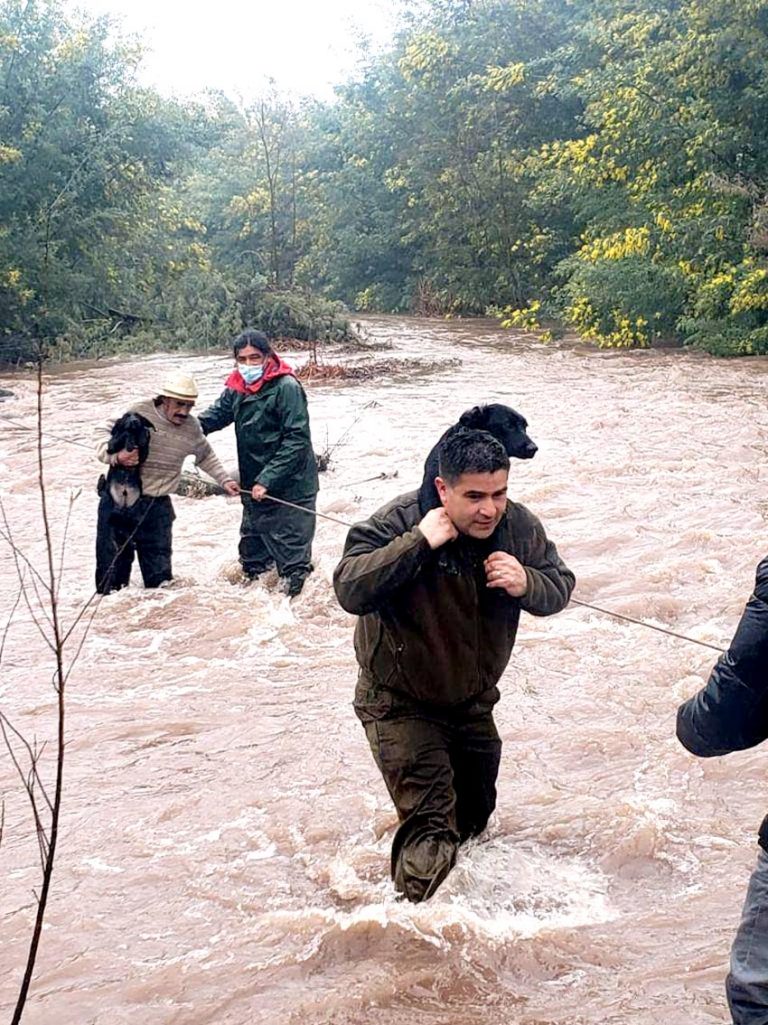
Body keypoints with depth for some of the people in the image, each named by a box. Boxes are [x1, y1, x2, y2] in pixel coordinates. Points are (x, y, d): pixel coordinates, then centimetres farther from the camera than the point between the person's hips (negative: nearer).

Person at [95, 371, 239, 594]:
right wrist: (115, 456, -27)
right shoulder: (140, 413, -14)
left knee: (159, 572, 4)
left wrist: (224, 479, 15)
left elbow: (206, 457, 22)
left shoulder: (191, 427, 3)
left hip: (157, 507, 3)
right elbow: (104, 433, -9)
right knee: (112, 563, 4)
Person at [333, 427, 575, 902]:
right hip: (400, 703, -6)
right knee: (432, 827, -16)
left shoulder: (520, 527, -13)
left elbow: (560, 587, -4)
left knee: (475, 815, 22)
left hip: (472, 701, 6)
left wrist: (526, 585, -27)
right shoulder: (400, 521, -26)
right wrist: (419, 542, -41)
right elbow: (350, 590, -34)